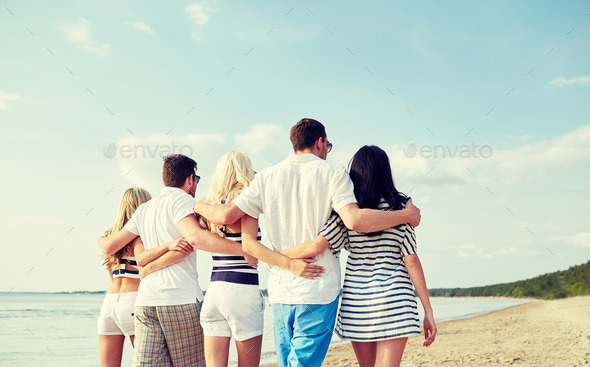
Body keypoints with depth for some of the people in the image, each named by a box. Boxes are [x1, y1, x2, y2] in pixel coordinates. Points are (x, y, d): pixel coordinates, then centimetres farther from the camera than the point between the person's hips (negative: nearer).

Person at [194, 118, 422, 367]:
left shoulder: (267, 177, 7)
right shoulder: (332, 173, -3)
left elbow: (226, 215, 2)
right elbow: (354, 219, -18)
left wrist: (200, 206, 24)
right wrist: (406, 215, -6)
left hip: (280, 290, 4)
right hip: (320, 290, -4)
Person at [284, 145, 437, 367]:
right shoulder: (399, 208, -2)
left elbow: (315, 247, -12)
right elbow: (411, 261, -5)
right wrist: (428, 311, -1)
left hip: (356, 303, 3)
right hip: (393, 302, -2)